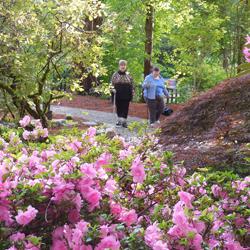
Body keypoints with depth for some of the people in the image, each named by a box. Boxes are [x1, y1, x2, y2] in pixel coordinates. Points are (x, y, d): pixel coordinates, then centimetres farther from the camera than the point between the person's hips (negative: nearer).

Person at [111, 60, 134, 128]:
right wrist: (113, 90, -9)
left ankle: (124, 121, 7)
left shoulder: (128, 75, 6)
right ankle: (120, 119, 20)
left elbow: (131, 85, 9)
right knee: (119, 108, 5)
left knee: (125, 108, 1)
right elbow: (112, 83, 6)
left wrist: (131, 94, 2)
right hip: (118, 95, -1)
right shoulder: (115, 75, 3)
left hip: (126, 95, 1)